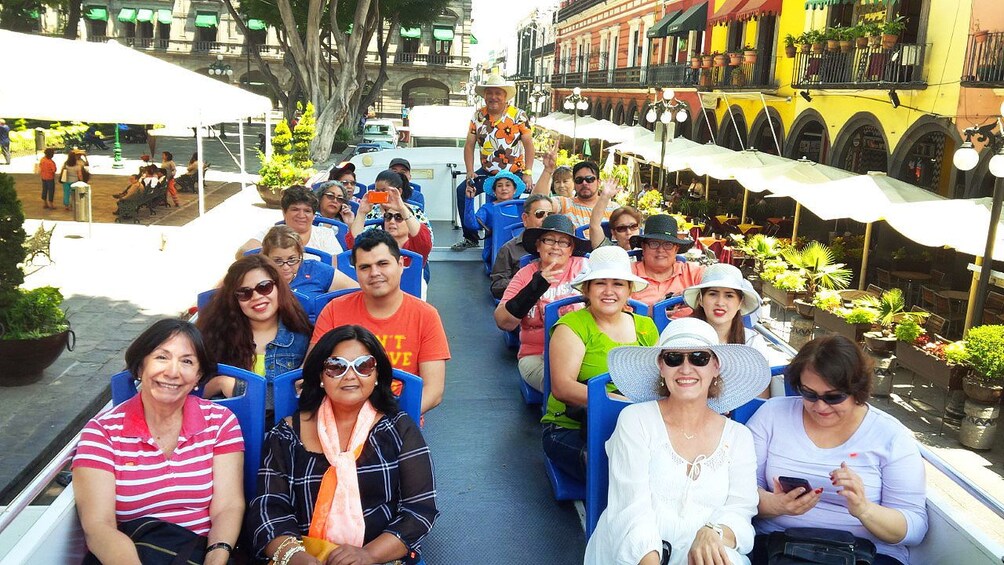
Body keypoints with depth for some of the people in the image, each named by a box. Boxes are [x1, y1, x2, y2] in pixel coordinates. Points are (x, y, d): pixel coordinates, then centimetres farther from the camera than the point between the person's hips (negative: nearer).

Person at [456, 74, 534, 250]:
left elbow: (528, 144, -8)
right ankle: (470, 237, -1)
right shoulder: (478, 116, 3)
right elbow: (469, 144, 2)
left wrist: (527, 173, -17)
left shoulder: (518, 115, -6)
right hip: (487, 171, 4)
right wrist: (470, 172, -9)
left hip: (514, 173, -3)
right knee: (463, 191, -13)